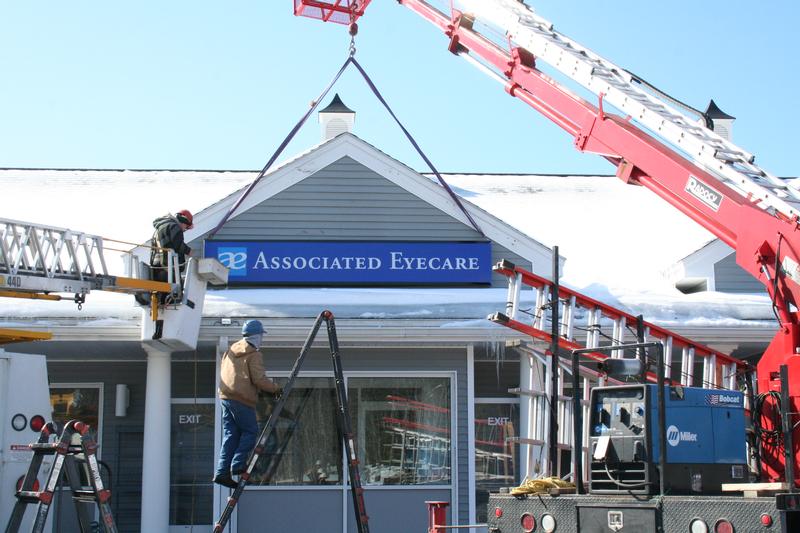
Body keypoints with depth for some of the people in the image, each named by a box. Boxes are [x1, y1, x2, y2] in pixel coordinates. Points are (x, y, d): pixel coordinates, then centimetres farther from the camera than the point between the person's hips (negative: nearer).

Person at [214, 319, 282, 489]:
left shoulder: (230, 351, 19)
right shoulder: (254, 355, -6)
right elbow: (259, 379, -13)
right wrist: (275, 388, 0)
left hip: (225, 397, 8)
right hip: (242, 399, -8)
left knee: (230, 434, 7)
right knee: (251, 431, 3)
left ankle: (222, 471, 0)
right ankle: (238, 465, -8)